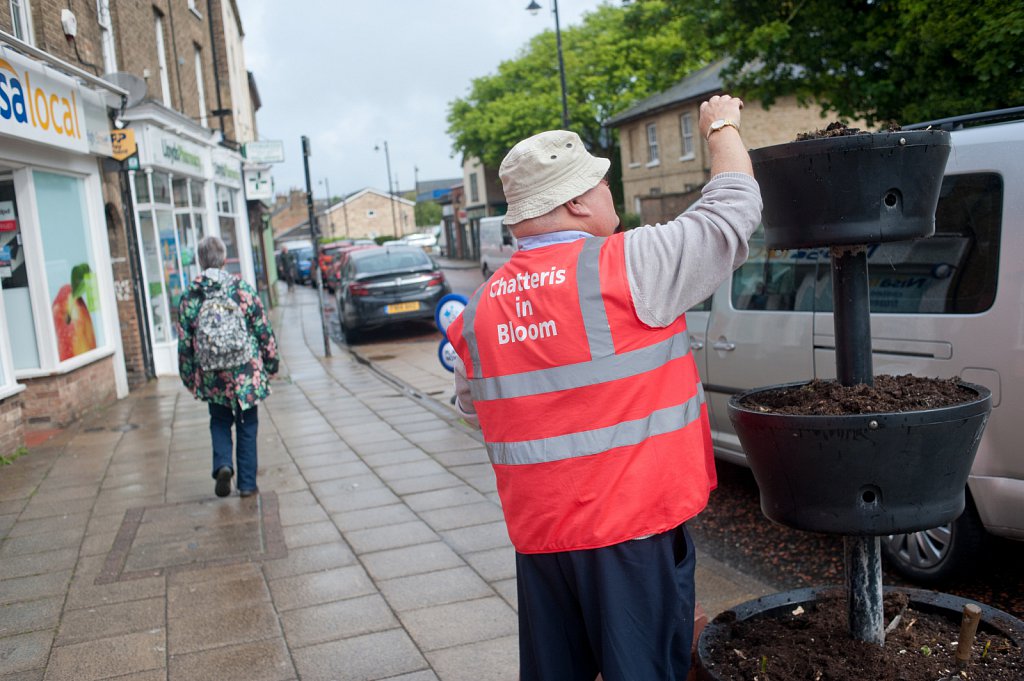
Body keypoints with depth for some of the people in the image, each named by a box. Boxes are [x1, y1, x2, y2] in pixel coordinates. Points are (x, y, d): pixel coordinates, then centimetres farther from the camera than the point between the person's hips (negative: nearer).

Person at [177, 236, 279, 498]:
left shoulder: (189, 297, -3)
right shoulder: (243, 290, -6)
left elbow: (185, 343, 1)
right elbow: (264, 332, -3)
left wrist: (188, 377, 13)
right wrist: (271, 364, 9)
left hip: (212, 377, 1)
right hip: (247, 373, -1)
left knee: (219, 422, 20)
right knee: (247, 426, 11)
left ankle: (223, 465, -3)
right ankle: (247, 483, 12)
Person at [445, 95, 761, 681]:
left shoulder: (481, 307, 3)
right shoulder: (626, 266, -15)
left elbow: (471, 407, 17)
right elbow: (734, 208, -4)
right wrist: (723, 126, 13)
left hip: (537, 533, 6)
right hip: (633, 527, -5)